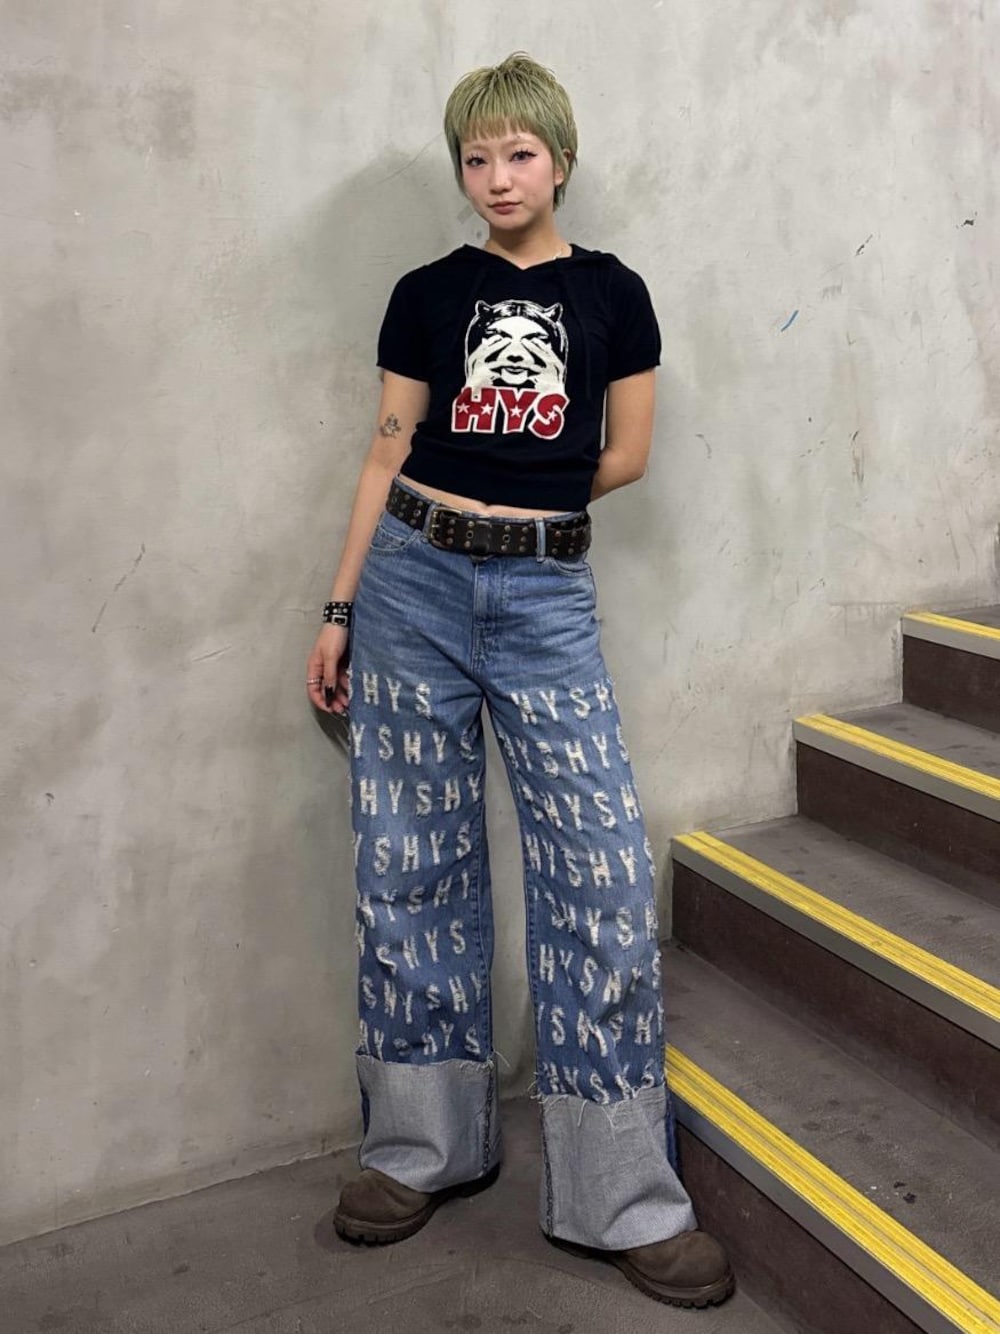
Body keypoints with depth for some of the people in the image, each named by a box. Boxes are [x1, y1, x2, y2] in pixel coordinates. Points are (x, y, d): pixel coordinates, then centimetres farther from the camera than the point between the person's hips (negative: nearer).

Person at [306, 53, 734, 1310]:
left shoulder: (611, 293, 8)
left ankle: (621, 1195, 7)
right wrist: (338, 609, 3)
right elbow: (388, 454, 7)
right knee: (409, 864, 4)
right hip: (413, 584, 1)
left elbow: (625, 455, 7)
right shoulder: (427, 295, 9)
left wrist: (513, 505, 8)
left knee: (602, 870, -6)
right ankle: (423, 1145, 23)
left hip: (545, 596, -1)